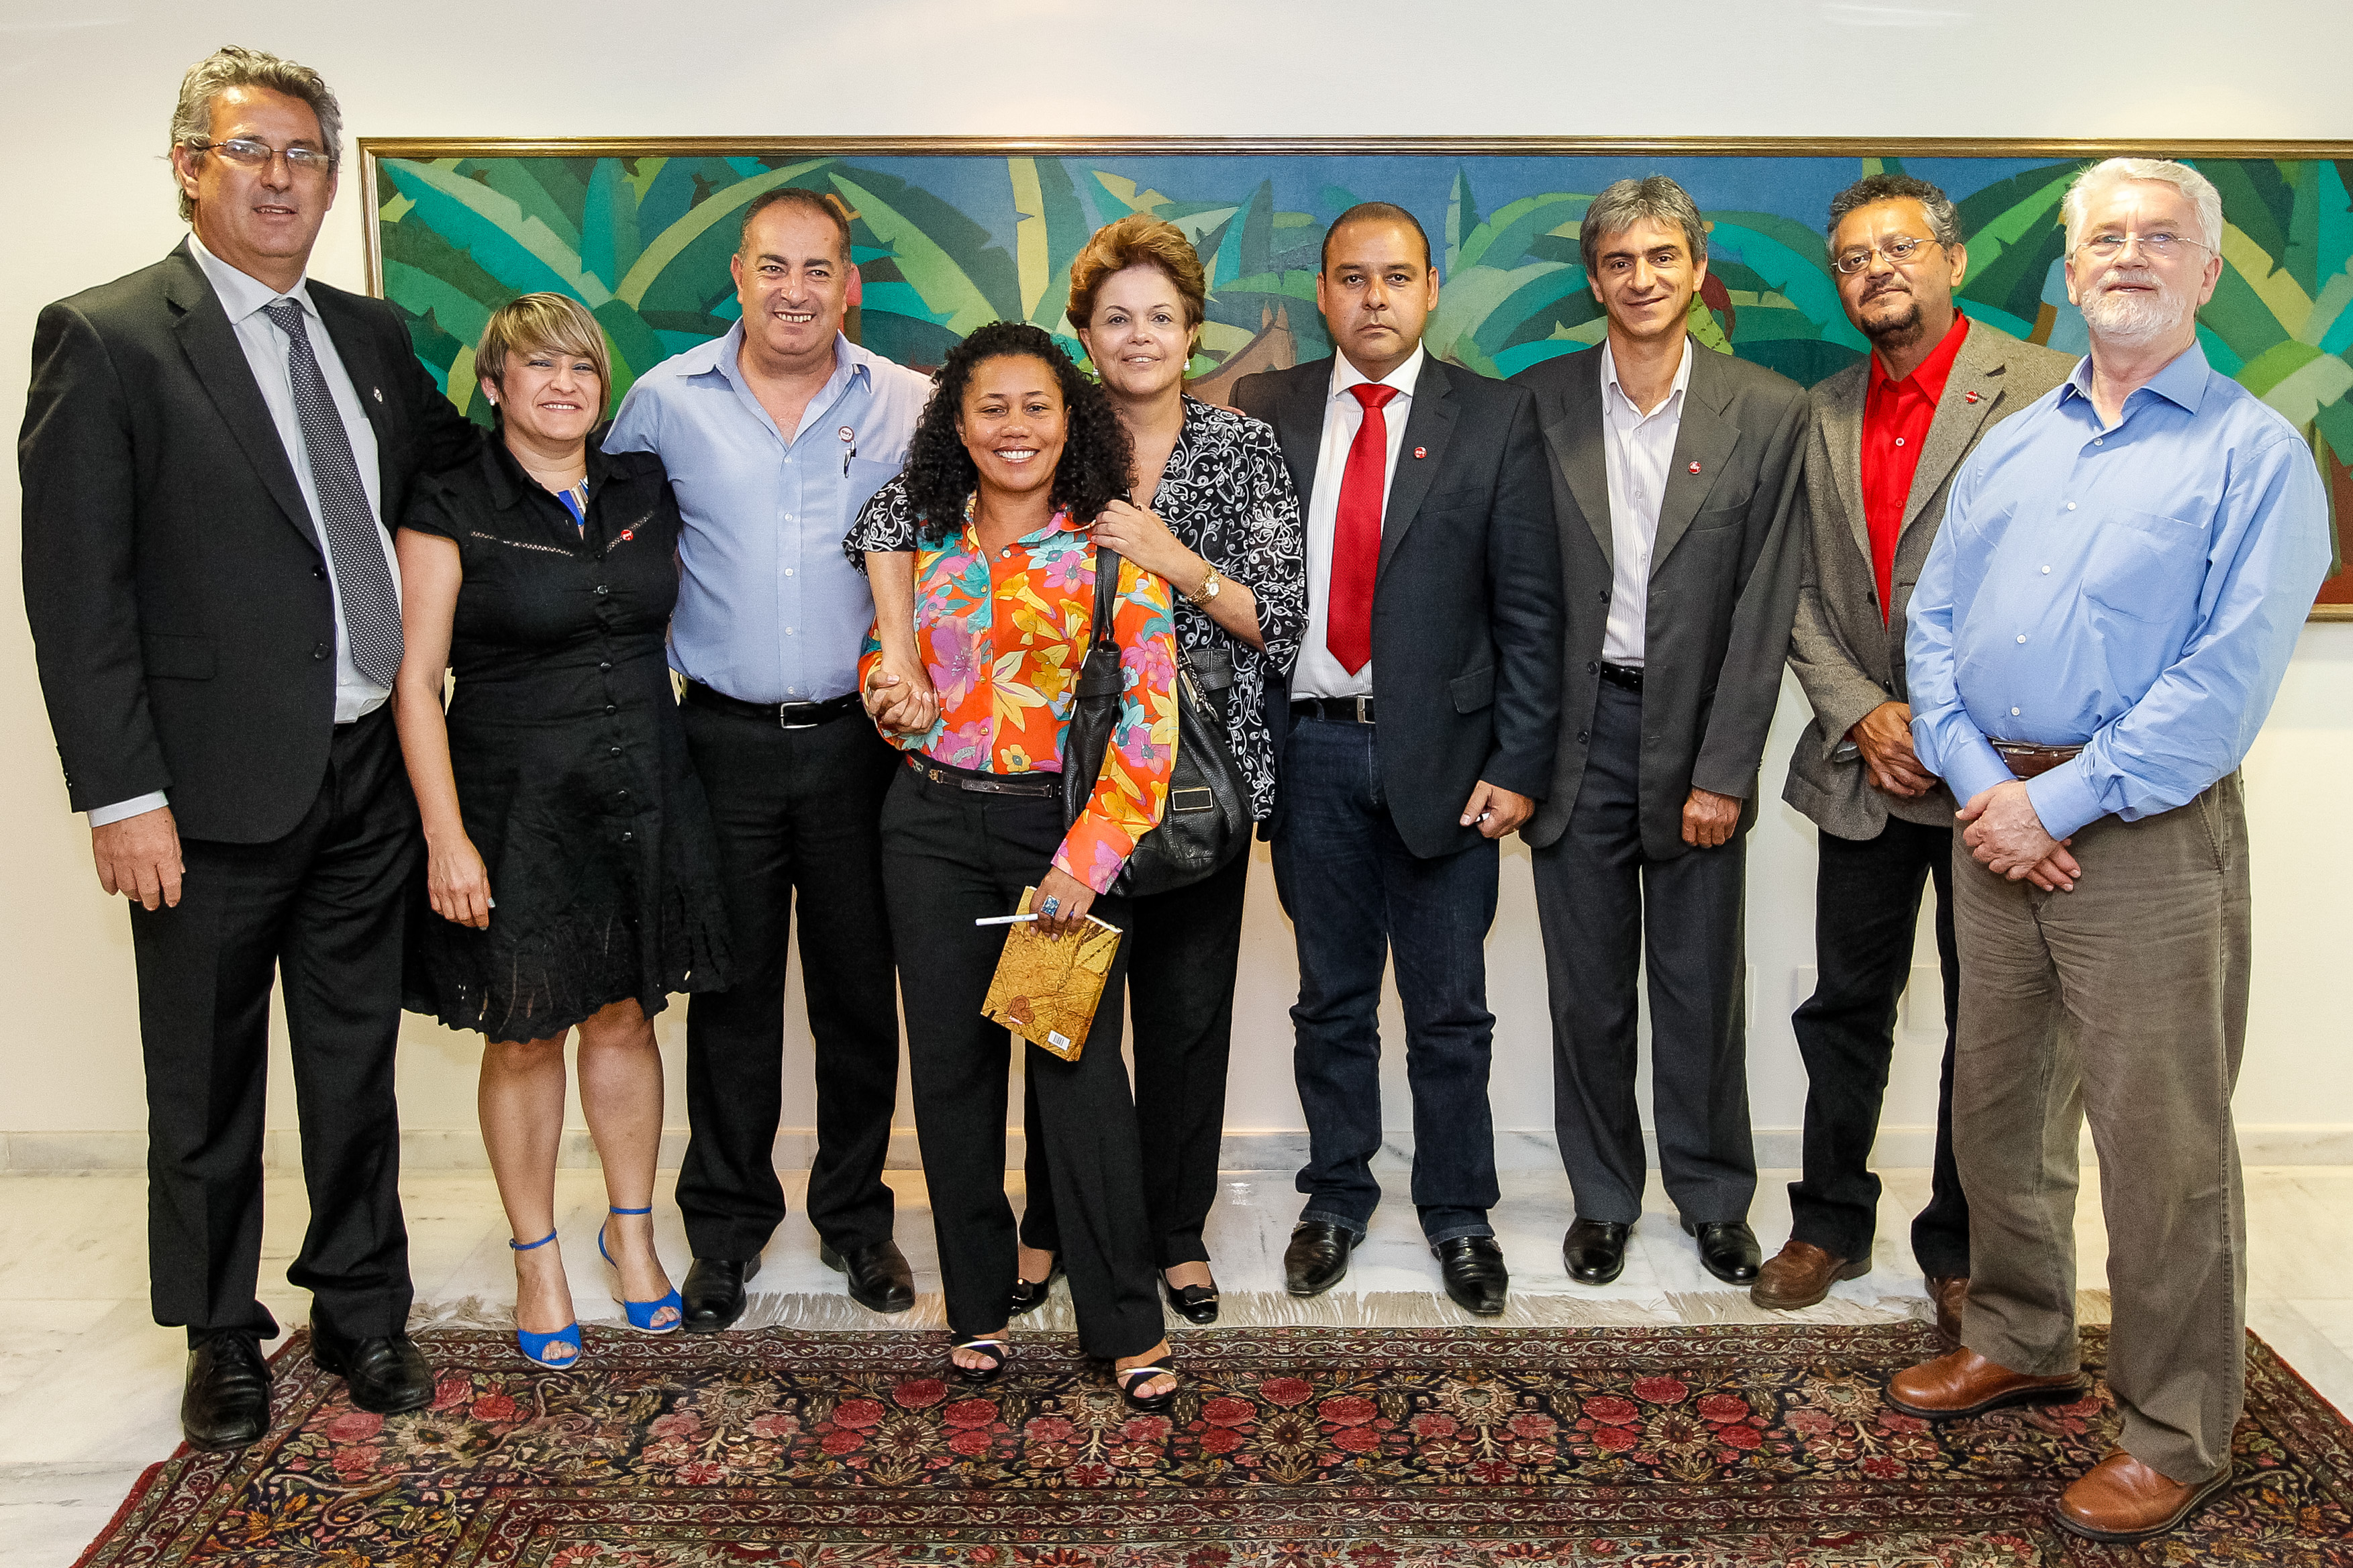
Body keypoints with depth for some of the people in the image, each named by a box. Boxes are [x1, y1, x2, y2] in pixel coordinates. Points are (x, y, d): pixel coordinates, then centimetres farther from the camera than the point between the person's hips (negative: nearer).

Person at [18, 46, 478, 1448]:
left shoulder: (371, 334, 9)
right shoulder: (103, 339, -8)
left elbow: (460, 461, 27)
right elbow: (75, 588, -12)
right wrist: (122, 795, -15)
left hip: (369, 777, 5)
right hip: (216, 793, -5)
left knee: (358, 1060, 16)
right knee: (207, 1085, 11)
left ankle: (363, 1308, 33)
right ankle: (223, 1340, 30)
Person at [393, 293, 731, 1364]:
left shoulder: (645, 490, 6)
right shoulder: (451, 509, -6)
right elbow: (415, 681, -8)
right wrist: (446, 836, -14)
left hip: (643, 793, 3)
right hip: (516, 802, -3)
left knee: (624, 1018, 12)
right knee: (525, 1034, 7)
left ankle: (632, 1229, 30)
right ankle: (536, 1260, 24)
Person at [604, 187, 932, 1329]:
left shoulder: (908, 405, 1)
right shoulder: (665, 401, 2)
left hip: (859, 736, 0)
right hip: (726, 740, 0)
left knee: (860, 987, 9)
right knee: (732, 990, 9)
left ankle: (855, 1214, 26)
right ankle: (727, 1223, 25)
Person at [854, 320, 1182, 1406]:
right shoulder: (921, 541, 8)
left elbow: (1150, 717, -9)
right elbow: (881, 662, 21)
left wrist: (1086, 861, -16)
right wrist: (894, 702, -3)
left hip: (1064, 828, -4)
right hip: (933, 827, 4)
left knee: (1079, 1068, -4)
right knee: (951, 1064, 8)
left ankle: (1126, 1325, 10)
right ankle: (977, 1304, 24)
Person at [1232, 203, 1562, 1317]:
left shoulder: (1495, 419, 1)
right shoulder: (1265, 411, 5)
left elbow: (1528, 604, -1)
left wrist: (1518, 763, -7)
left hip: (1443, 752, -1)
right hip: (1309, 751, 1)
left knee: (1450, 1008, 9)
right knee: (1331, 999, 14)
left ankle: (1457, 1213, 27)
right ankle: (1336, 1197, 31)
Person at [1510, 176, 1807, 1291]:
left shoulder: (1768, 413, -1)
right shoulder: (1538, 403, 0)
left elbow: (1762, 610, -4)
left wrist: (1721, 771, -9)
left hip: (1698, 735, 0)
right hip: (1577, 732, 1)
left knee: (1703, 985, 10)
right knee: (1588, 988, 9)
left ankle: (1713, 1197, 29)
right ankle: (1602, 1197, 27)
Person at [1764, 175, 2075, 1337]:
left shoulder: (2043, 389, -6)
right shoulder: (1822, 413, 10)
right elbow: (1800, 591, 9)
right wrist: (1862, 713, -6)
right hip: (1862, 770, 4)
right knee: (1847, 1009, 13)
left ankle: (1962, 1249, 23)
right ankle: (1831, 1225, 28)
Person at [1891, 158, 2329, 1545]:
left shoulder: (2255, 453, -4)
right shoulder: (2011, 446, 14)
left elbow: (2230, 676, -14)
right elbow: (1934, 622, 8)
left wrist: (2062, 802, -17)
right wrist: (1978, 782, -7)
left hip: (2147, 835, -5)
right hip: (1998, 821, 6)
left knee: (2162, 1142, 0)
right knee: (1999, 1106, 15)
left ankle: (2177, 1436, 15)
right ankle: (2021, 1342, 34)